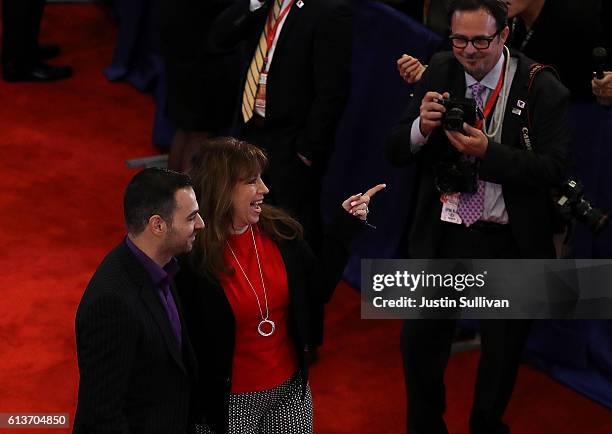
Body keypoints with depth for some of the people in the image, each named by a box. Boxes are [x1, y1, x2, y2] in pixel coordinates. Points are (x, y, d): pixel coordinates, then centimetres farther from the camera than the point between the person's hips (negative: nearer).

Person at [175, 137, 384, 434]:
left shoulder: (281, 231, -5)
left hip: (291, 389, 5)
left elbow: (317, 291, 7)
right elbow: (185, 343, -13)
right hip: (230, 403, -5)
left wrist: (345, 226, 0)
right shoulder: (191, 258, -20)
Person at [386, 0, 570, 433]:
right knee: (420, 340, 8)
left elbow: (553, 168, -16)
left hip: (507, 242, -2)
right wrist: (422, 127, -23)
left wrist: (487, 151, -28)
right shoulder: (439, 71, -2)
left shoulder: (541, 88, -13)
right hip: (442, 235, 2)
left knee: (503, 348, 15)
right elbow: (396, 151, -1)